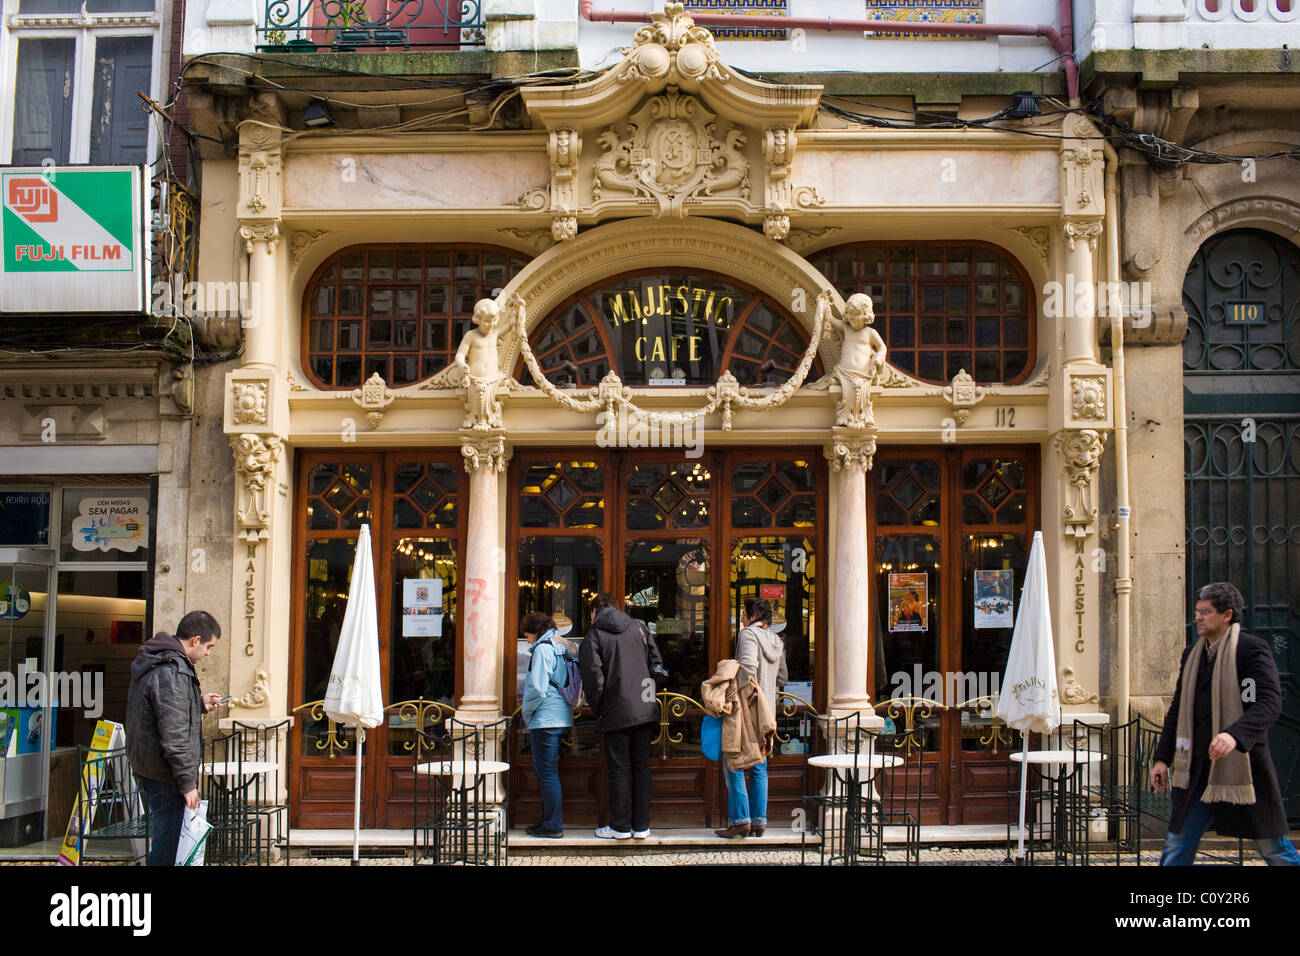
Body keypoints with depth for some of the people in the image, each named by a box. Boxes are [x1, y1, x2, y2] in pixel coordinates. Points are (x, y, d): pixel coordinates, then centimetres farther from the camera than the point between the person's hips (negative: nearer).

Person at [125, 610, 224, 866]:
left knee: (164, 838, 16)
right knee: (168, 844, -4)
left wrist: (200, 704, 20)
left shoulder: (151, 663, 12)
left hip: (145, 766, 10)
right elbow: (174, 735, -23)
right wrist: (188, 782, -19)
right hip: (165, 775, -10)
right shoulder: (172, 672, -21)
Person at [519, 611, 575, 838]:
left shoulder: (543, 649, -11)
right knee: (548, 771, 16)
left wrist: (527, 713, -5)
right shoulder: (563, 647, 16)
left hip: (545, 719, -9)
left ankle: (552, 826, -3)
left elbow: (537, 689, -18)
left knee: (546, 773, -5)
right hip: (561, 717, 9)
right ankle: (551, 821, 20)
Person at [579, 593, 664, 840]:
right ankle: (641, 826, 13)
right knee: (641, 767, 10)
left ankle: (620, 827, 9)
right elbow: (657, 664, 9)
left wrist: (597, 710, 2)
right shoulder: (638, 627, 9)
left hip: (616, 714, -4)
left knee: (619, 771, 3)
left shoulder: (594, 636, -4)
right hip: (646, 710, 4)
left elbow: (594, 679, -11)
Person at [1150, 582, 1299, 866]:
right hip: (1198, 767, 6)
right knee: (1177, 845, 5)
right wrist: (1163, 757, 14)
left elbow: (1270, 703, -20)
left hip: (1242, 763, -6)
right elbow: (1178, 710, 18)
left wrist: (1235, 735, -35)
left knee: (1272, 847, 4)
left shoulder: (1253, 649, -8)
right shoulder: (1192, 655, 13)